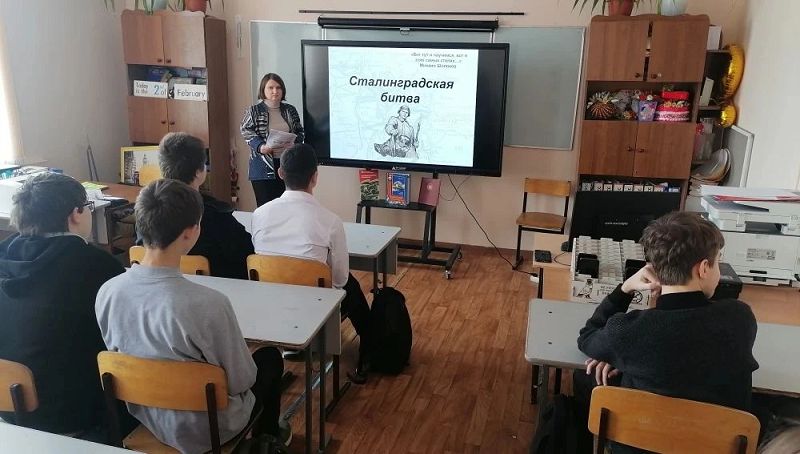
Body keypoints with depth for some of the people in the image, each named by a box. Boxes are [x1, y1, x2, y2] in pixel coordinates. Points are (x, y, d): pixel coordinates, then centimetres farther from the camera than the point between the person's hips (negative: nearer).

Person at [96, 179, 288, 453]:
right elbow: (240, 381, -22)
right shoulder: (208, 303, -35)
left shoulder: (106, 292, -17)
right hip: (203, 431, -5)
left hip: (144, 416, 5)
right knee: (271, 358, 21)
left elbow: (118, 353, 2)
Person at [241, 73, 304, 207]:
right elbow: (247, 133, -3)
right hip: (263, 167, -3)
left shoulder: (290, 110, 13)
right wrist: (260, 147, -20)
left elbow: (300, 132, 15)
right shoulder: (254, 111, 3)